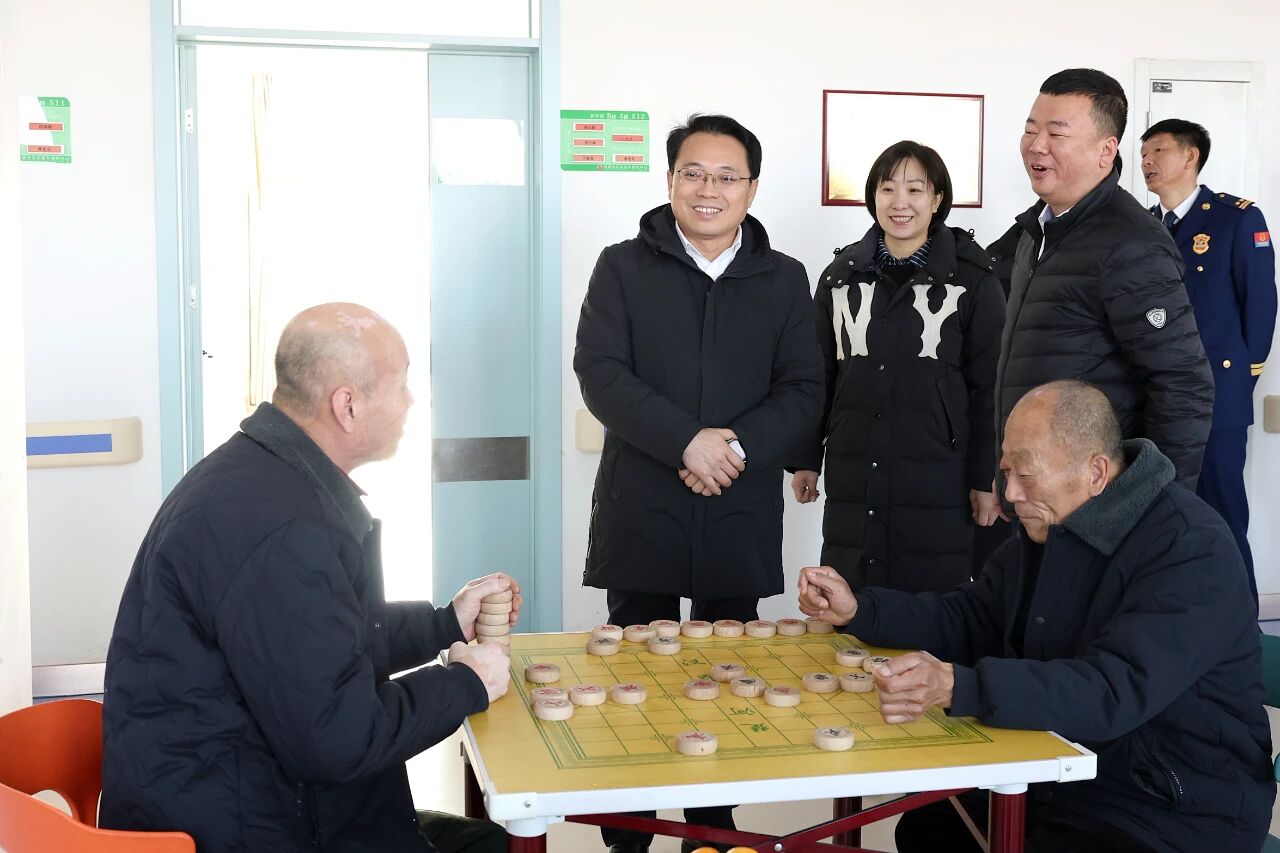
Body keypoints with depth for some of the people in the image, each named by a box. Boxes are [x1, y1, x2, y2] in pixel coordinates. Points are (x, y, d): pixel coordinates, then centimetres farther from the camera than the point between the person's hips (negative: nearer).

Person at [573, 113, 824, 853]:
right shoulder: (623, 267, 3)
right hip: (641, 510, -1)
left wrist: (739, 446, -16)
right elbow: (600, 374, -8)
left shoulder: (785, 279, 8)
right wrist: (688, 441, -19)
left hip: (741, 516, 2)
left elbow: (804, 391, 2)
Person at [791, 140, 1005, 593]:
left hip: (938, 485, -3)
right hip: (853, 484, 3)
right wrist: (806, 460, 13)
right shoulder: (842, 275, 11)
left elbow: (989, 387, -1)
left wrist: (987, 479, -4)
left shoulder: (973, 280, 0)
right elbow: (819, 375, 16)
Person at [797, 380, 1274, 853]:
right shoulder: (1046, 528, 5)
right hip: (1066, 775, 8)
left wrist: (958, 688, -45)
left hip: (1175, 815, -8)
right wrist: (858, 611, -5)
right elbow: (968, 622, 11)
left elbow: (1115, 692, -35)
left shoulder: (1192, 549, -23)